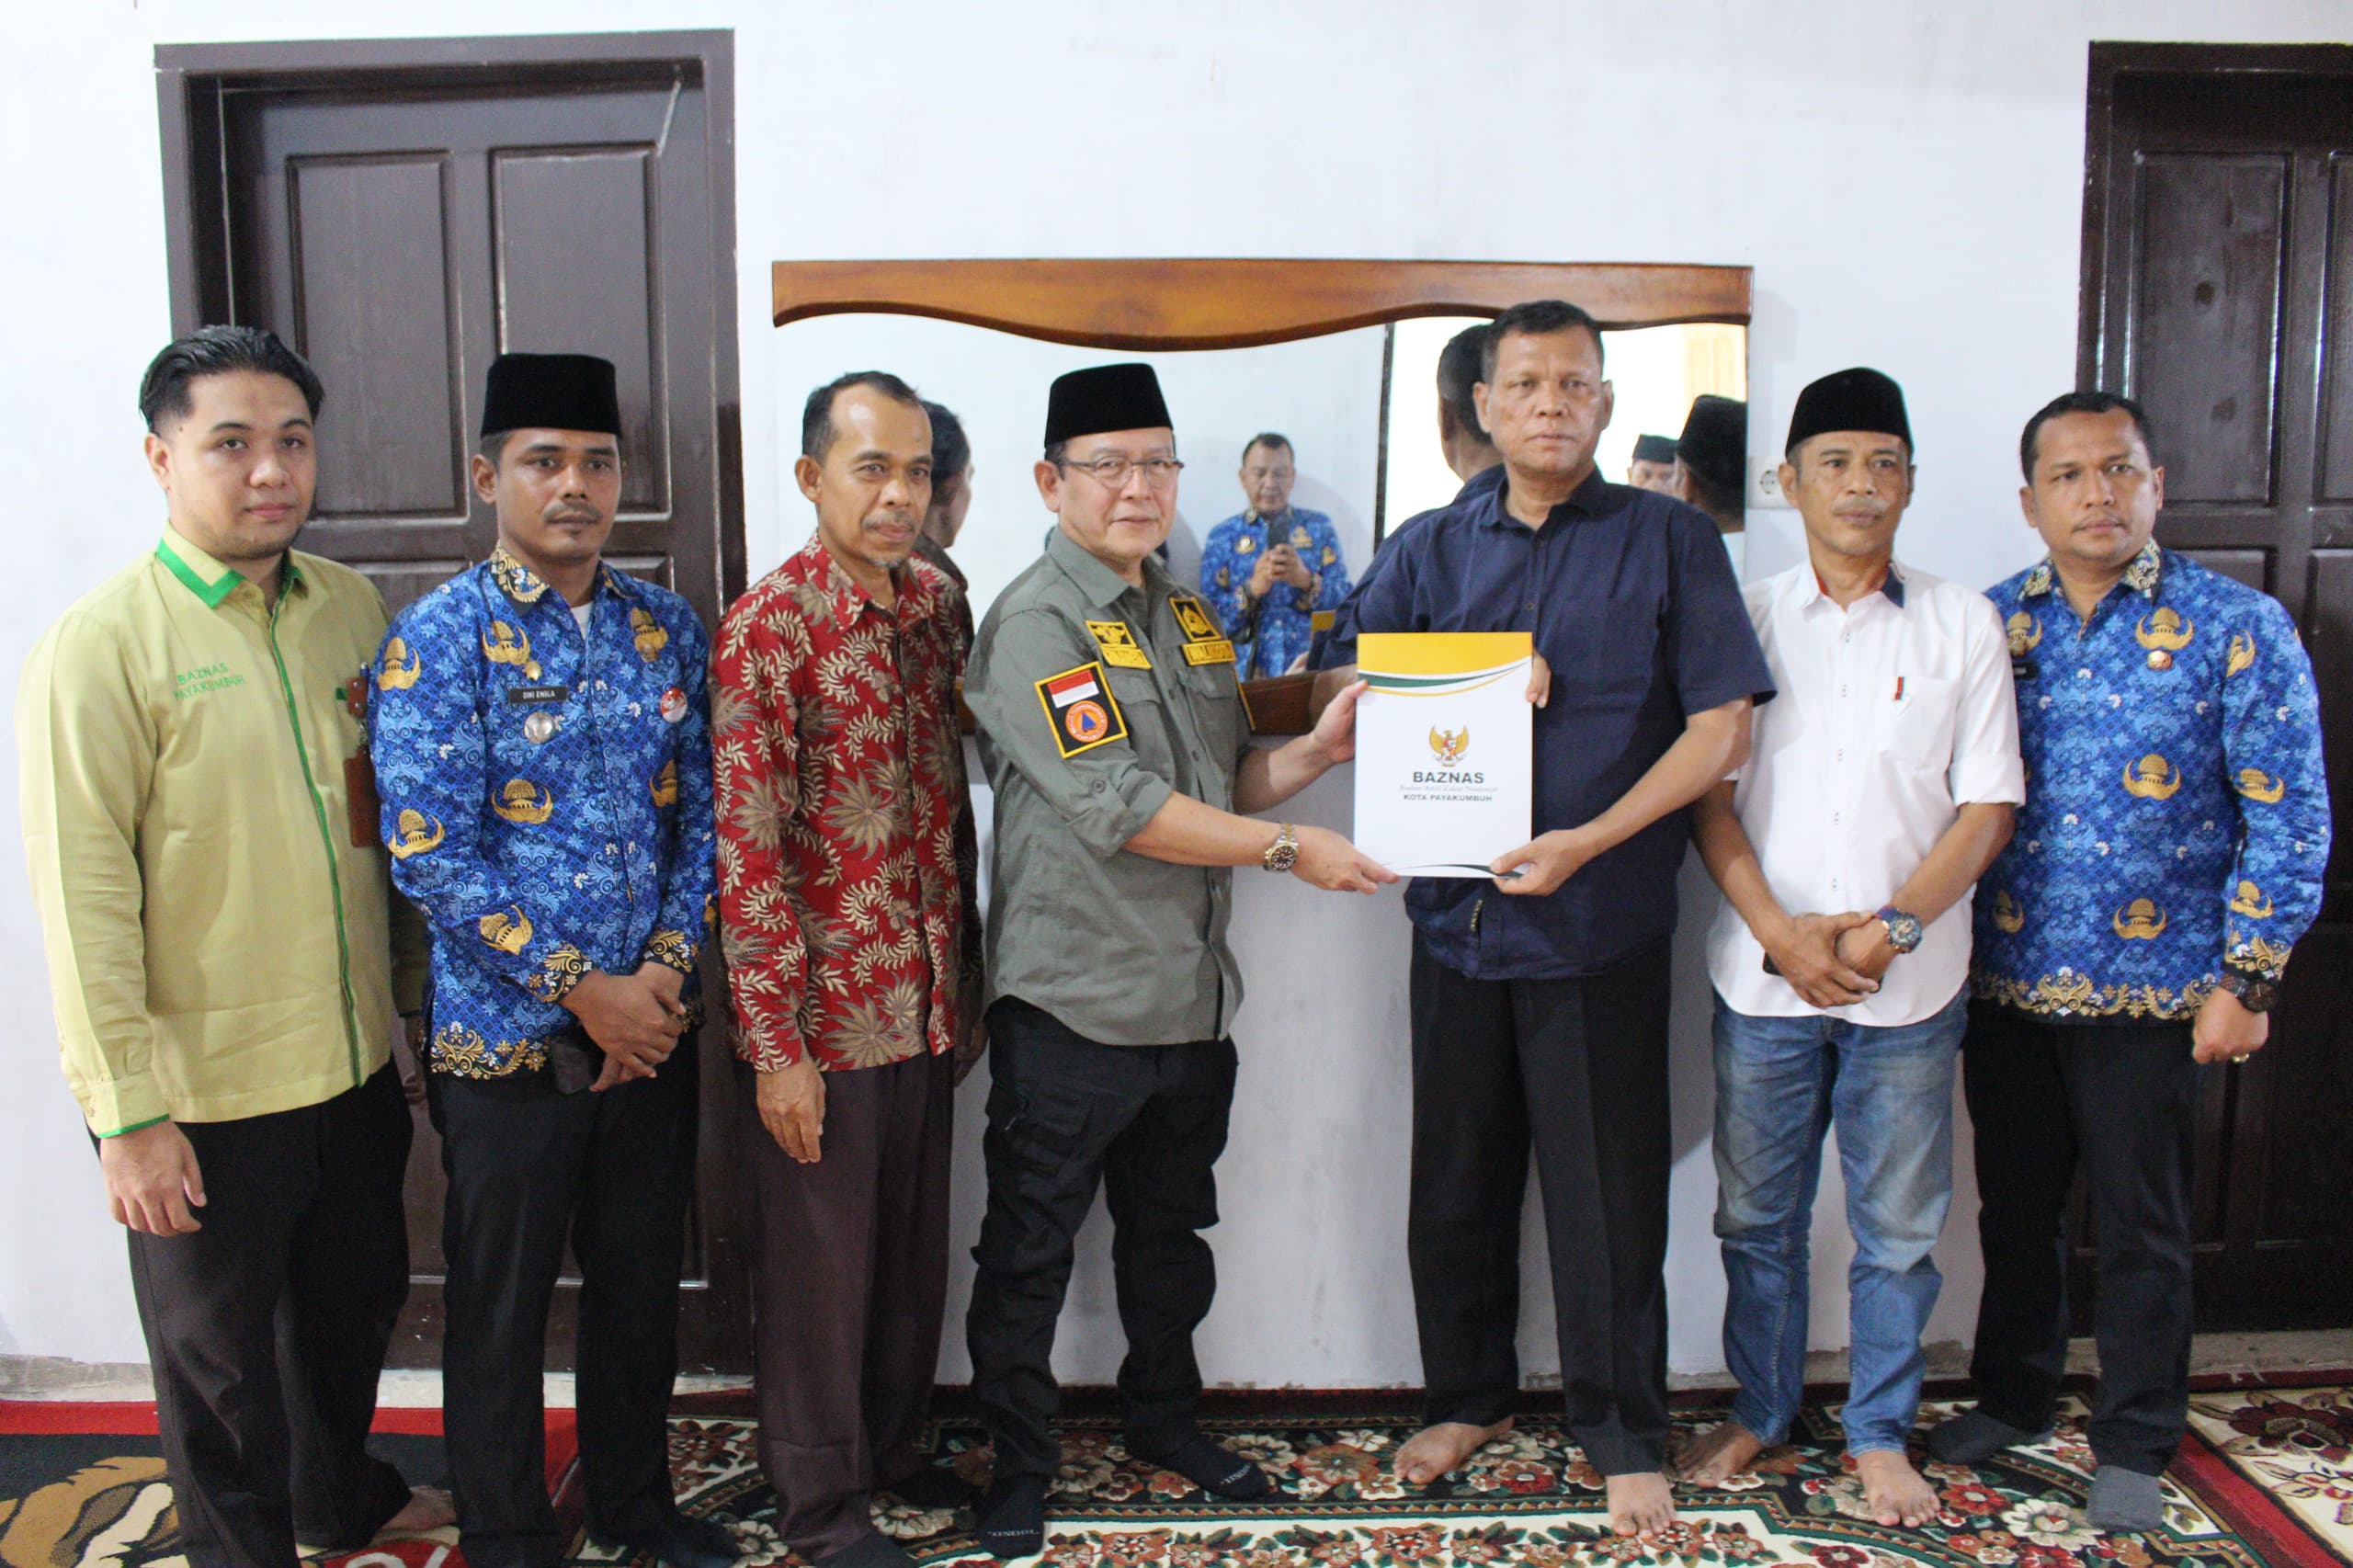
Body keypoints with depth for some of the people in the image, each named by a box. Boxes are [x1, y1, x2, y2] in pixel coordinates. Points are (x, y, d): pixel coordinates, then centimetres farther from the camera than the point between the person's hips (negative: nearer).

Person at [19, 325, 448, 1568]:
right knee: (220, 1360, 12)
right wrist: (125, 1112, -16)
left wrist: (418, 993, 14)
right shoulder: (101, 644, -14)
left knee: (354, 1302, 25)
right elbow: (81, 893, -16)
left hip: (356, 1061, 6)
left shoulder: (350, 606, 3)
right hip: (205, 1092, -6)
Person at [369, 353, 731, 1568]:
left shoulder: (666, 627, 4)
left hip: (652, 1024, 4)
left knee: (641, 1282, 18)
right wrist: (584, 989, -15)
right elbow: (429, 854, -16)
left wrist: (666, 965, -6)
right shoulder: (440, 638, -10)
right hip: (508, 1039, -4)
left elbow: (699, 811, 7)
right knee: (501, 1306, 12)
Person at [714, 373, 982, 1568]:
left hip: (928, 1003, 6)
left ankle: (893, 1445, 41)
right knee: (821, 1263, 10)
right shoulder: (767, 628, -14)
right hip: (822, 1016, -6)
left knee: (917, 1249, 19)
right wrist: (777, 1043, -16)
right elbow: (748, 849, -16)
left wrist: (968, 976, 13)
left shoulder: (939, 605, 5)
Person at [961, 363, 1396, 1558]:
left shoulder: (1190, 621, 12)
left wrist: (1313, 754, -4)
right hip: (1071, 1003, -7)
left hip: (1194, 998, 7)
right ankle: (1017, 1455, 26)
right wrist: (1289, 850, -18)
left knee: (1171, 1231, 22)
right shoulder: (1030, 627, -13)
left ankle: (1164, 1419, 41)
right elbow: (1117, 808, -21)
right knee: (1032, 1246, 8)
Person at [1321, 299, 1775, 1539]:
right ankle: (1470, 1397, 33)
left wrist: (1590, 840, -15)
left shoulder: (1668, 541, 1)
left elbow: (1720, 726, -4)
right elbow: (1352, 698, 8)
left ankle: (1624, 1436, 23)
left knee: (1606, 1192, 5)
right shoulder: (1430, 551, 10)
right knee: (1456, 1180, 13)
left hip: (1601, 922, -3)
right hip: (1456, 912, 3)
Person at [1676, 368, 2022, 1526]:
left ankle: (1880, 1432, 27)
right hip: (1764, 978, 1)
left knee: (1899, 1227, 9)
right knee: (1758, 1217, 12)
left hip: (1910, 985, 0)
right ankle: (1759, 1410, 30)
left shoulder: (1961, 625, 3)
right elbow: (1707, 793, 1)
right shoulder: (1745, 618, 4)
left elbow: (1988, 805, 0)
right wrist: (1779, 931, -10)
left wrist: (1895, 925, -12)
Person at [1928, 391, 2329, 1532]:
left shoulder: (2237, 628, -4)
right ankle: (2012, 1398, 37)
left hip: (2152, 994, -3)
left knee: (2141, 1228, 9)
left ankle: (2134, 1447, 27)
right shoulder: (1987, 625, 3)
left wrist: (2247, 981, -8)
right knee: (2015, 1210, 17)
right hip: (2004, 987, 3)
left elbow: (2289, 818, -5)